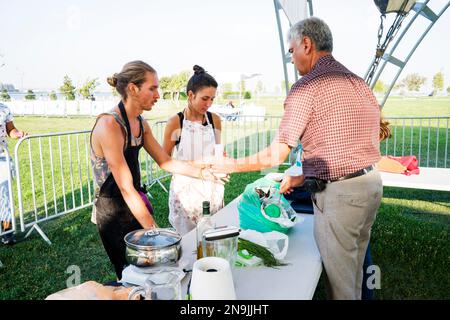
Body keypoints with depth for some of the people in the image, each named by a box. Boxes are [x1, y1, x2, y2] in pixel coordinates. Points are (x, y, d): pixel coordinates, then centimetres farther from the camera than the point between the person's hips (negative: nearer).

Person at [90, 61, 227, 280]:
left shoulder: (141, 123, 2)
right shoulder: (109, 125, -25)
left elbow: (165, 162, 9)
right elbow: (126, 189, -25)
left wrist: (202, 173, -1)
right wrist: (154, 231, -23)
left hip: (137, 203, 8)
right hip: (114, 213, -7)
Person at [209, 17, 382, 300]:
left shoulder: (307, 86, -13)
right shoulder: (358, 81, 12)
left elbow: (277, 155, -13)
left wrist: (230, 165, 0)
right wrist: (302, 178, 20)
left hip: (339, 193, -8)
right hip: (372, 182, 9)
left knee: (340, 280, 9)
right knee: (354, 269, 25)